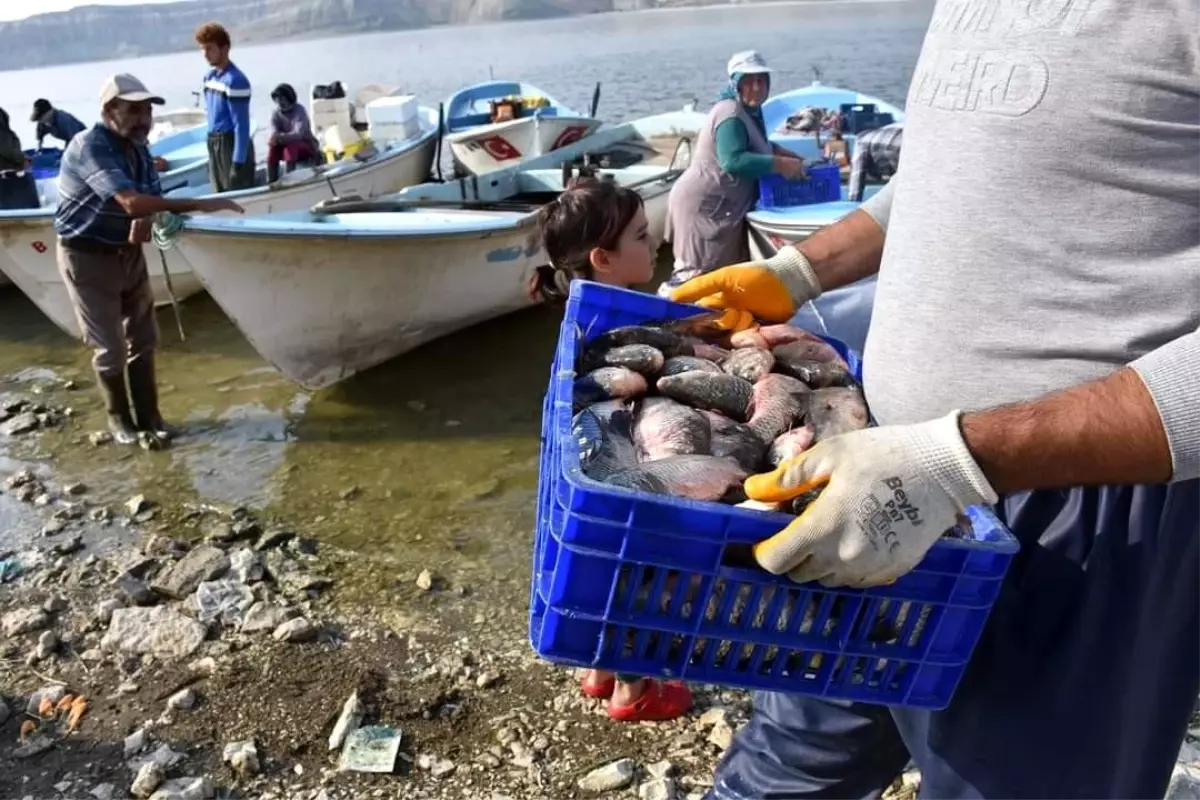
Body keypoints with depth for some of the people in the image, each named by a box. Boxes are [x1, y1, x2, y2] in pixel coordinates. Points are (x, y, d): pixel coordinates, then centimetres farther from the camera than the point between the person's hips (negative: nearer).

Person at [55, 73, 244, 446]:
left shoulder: (137, 146, 0)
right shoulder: (89, 147, -26)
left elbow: (148, 200, 5)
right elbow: (130, 202, -40)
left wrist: (144, 221, -20)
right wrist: (199, 205, -44)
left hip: (129, 252, 7)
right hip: (88, 258, -7)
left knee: (143, 339, 11)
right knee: (110, 348, 1)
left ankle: (148, 415, 24)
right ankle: (119, 418, 22)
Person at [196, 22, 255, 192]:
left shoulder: (235, 80, -17)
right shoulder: (209, 76, 10)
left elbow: (241, 126, -19)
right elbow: (211, 115, 17)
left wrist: (238, 162, -21)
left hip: (232, 143, -9)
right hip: (214, 143, 9)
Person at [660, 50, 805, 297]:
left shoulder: (749, 110, 11)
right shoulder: (731, 115, -21)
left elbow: (754, 146, 26)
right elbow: (733, 161, -33)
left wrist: (783, 153, 9)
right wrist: (780, 165, -32)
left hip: (720, 202, 10)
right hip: (703, 203, -10)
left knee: (721, 268, 18)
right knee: (700, 270, -6)